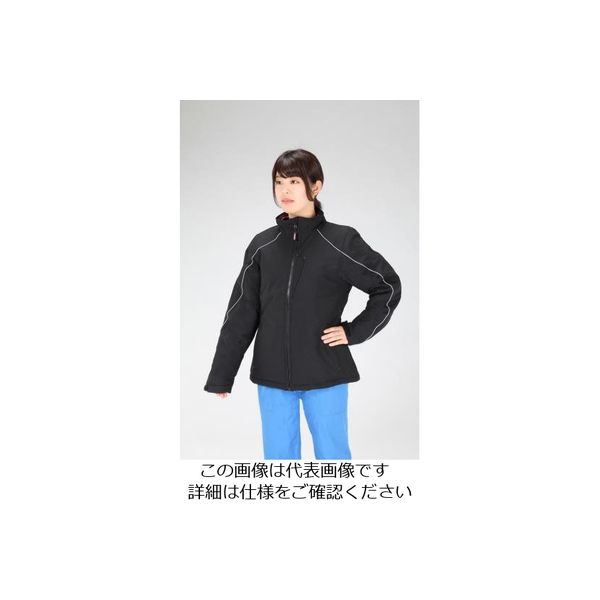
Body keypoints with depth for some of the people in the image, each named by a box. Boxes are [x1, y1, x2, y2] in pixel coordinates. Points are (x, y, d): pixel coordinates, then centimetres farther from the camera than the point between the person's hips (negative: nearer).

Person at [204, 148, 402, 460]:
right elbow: (240, 314, 3)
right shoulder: (262, 245, 2)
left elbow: (388, 286, 2)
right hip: (272, 376, 3)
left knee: (332, 454, 9)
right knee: (278, 455, 12)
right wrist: (220, 375, 2)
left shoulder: (341, 241, -6)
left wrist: (354, 331, -5)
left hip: (325, 375, -3)